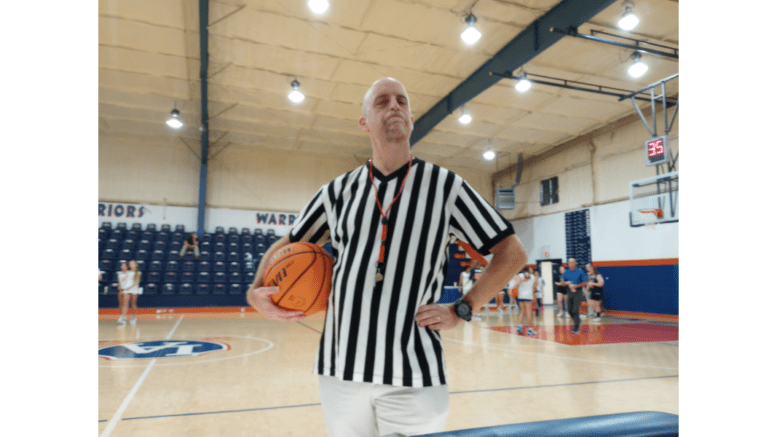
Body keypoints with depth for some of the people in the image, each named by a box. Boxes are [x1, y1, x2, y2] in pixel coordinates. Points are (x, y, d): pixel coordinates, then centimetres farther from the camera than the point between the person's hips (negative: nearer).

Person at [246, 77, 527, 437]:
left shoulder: (446, 186, 1)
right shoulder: (338, 191, 8)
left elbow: (512, 253, 3)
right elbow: (286, 246, 18)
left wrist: (461, 309, -5)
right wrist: (256, 292, -1)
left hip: (413, 377, -2)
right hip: (340, 370, 3)